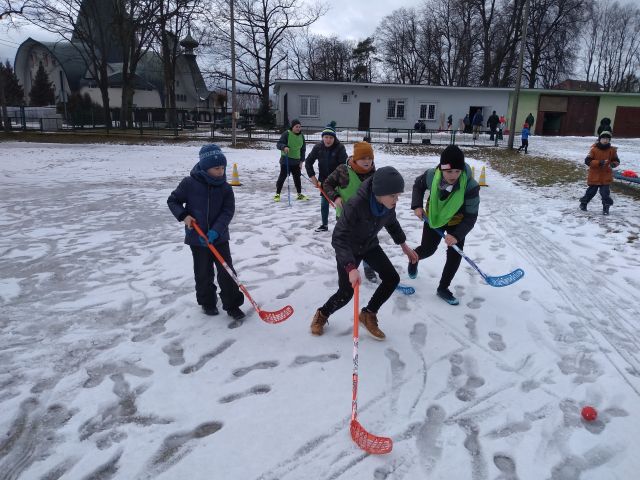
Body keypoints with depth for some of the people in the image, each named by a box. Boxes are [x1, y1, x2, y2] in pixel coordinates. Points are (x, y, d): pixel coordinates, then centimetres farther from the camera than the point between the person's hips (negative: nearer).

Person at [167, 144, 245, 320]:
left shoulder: (225, 188, -6)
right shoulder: (189, 184, -11)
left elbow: (228, 212, -10)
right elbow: (173, 200, 1)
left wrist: (216, 231, -22)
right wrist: (183, 215, -16)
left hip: (219, 237, 1)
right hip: (197, 238, -1)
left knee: (227, 271, 0)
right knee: (203, 273, 11)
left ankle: (232, 305, 13)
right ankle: (207, 303, 31)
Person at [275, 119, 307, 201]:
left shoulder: (301, 136, 8)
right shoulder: (287, 134, -10)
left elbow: (303, 149, 14)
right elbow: (278, 144, -11)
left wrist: (301, 160, 9)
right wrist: (284, 147, -33)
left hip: (296, 161, 5)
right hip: (286, 160, -5)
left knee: (297, 177, 11)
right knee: (282, 177, -1)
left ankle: (299, 194, 22)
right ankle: (277, 194, 9)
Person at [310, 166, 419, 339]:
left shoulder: (388, 203, -18)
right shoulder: (356, 205, -38)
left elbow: (391, 223, 6)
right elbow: (339, 238, -38)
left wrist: (404, 245, 13)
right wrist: (351, 268, -49)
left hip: (370, 245, 6)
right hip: (349, 249, -6)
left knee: (392, 278, -3)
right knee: (346, 294, -3)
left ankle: (368, 315, 18)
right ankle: (321, 315, 27)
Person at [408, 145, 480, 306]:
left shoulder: (470, 186, -35)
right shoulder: (432, 175, -29)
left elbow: (470, 217, -27)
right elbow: (418, 185, -3)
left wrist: (457, 235, -38)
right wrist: (417, 206, -14)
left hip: (456, 222, 0)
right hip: (433, 217, 1)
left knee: (455, 255, -3)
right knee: (428, 249, 8)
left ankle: (443, 288, 17)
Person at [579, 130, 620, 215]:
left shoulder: (612, 150, 1)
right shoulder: (594, 149, -7)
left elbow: (616, 160, 10)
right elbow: (587, 161, -12)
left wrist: (613, 164, -14)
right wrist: (598, 163, -24)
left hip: (606, 177, 1)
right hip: (594, 176, -1)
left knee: (605, 192, -4)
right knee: (591, 191, 11)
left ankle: (606, 208, 6)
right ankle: (583, 203, 32)